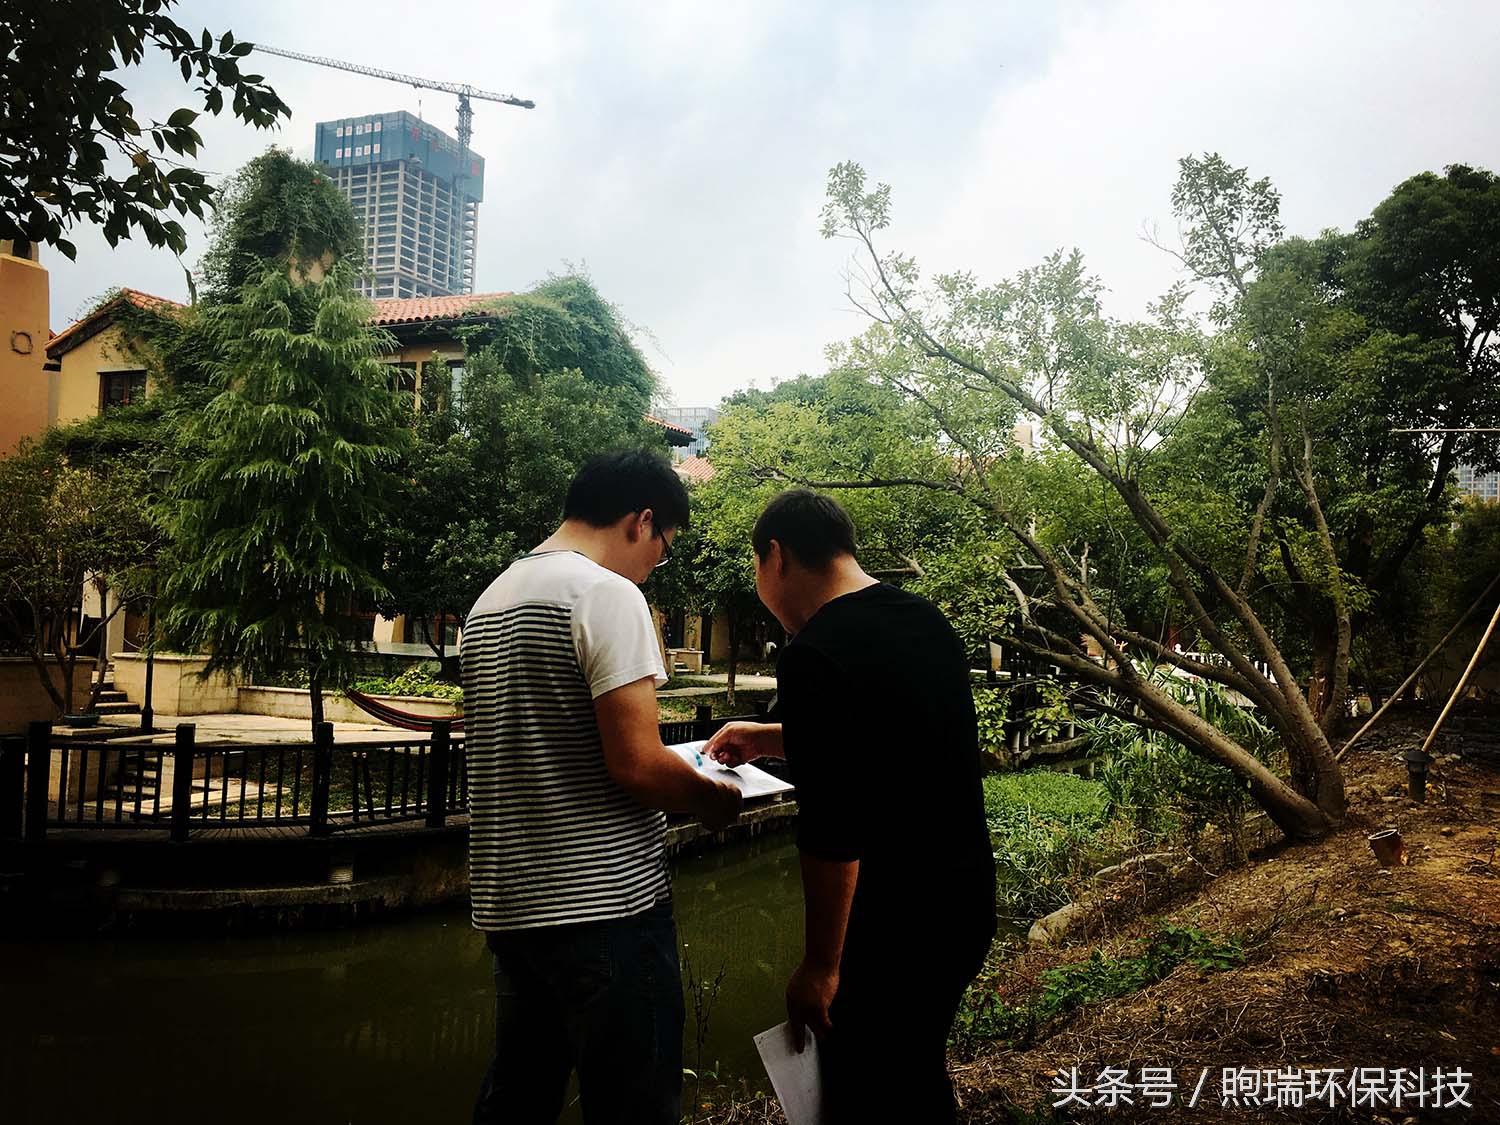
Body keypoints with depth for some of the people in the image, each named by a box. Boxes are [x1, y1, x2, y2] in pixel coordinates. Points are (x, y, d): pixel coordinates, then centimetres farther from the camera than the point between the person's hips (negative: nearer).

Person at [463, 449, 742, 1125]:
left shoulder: (487, 605, 13)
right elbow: (636, 764, -20)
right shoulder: (608, 594, -14)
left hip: (508, 905, 9)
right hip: (602, 905, -9)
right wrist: (711, 800, -1)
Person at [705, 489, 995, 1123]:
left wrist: (821, 964, -15)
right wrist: (770, 740, 25)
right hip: (967, 903, 8)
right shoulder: (926, 620, 6)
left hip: (889, 927, -8)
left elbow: (832, 831, -24)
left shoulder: (813, 657, -21)